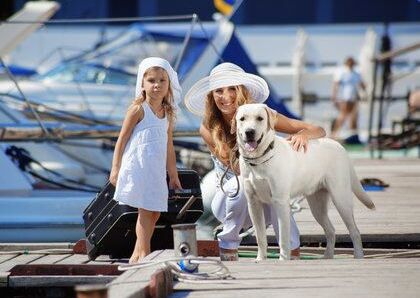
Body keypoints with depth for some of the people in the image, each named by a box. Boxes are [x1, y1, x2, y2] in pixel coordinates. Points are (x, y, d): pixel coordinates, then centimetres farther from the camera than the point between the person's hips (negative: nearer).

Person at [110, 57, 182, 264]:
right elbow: (122, 138, -6)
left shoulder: (168, 113, 13)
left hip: (156, 170, 7)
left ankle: (137, 255, 13)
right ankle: (143, 252, -7)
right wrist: (115, 168, -9)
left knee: (154, 211, 6)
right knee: (147, 210, -10)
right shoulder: (138, 109, -7)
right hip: (137, 167, -7)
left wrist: (173, 174, 19)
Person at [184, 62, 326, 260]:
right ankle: (228, 251, -17)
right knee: (242, 183, -33)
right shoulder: (208, 129, -11)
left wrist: (303, 134, -35)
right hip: (231, 200, 0)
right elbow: (237, 168, -19)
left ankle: (293, 253, -25)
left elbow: (319, 131, -11)